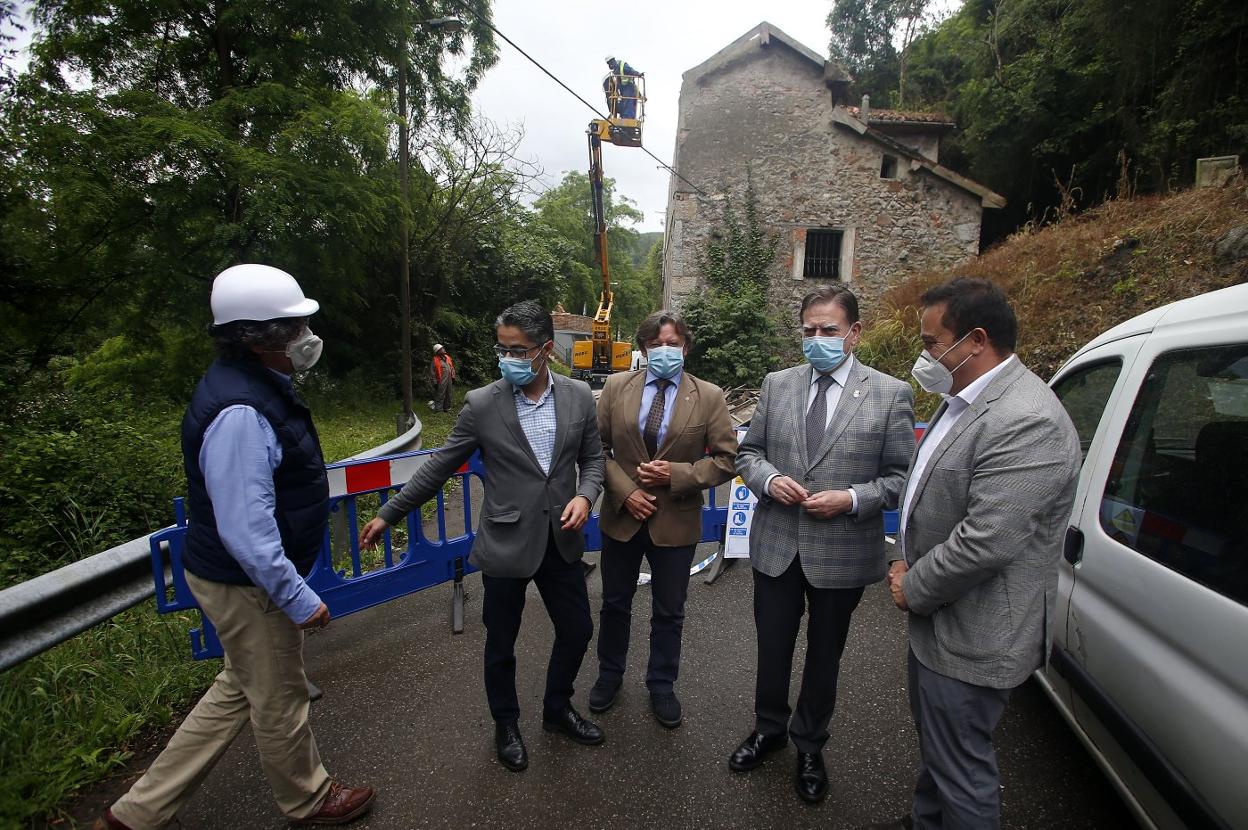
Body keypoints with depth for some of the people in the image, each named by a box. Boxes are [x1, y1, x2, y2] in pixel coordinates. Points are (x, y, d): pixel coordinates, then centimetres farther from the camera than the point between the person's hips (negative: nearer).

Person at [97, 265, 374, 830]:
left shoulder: (254, 385, 2)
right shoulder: (238, 413, -31)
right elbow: (245, 530, -31)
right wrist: (298, 598, -22)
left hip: (251, 576, 10)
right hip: (249, 586, -10)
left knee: (238, 689, 25)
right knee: (279, 700, 14)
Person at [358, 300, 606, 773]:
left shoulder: (579, 397, -5)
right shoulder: (482, 405, -12)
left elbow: (592, 457, 5)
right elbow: (439, 467, -3)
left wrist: (585, 495, -15)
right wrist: (388, 514, 0)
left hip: (561, 541, 3)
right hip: (505, 545, -2)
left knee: (577, 630, 16)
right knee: (501, 644, 14)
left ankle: (557, 710, 44)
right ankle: (506, 725, 43)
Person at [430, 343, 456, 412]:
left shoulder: (447, 357, 9)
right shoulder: (436, 360, -11)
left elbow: (452, 367, 19)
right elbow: (432, 371, -10)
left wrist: (453, 377, 14)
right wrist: (435, 381, -11)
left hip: (449, 380, 7)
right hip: (442, 381, -7)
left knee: (448, 395, 15)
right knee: (440, 395, -6)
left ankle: (447, 408, 27)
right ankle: (438, 409, 0)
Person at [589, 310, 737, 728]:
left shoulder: (709, 397, -7)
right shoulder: (616, 387, -3)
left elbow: (726, 459, -7)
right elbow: (598, 447, -1)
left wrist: (676, 474, -19)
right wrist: (625, 491, -12)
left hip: (676, 522, -1)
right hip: (621, 516, 2)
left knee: (669, 612, 15)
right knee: (615, 603, 20)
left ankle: (662, 685, 39)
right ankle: (610, 674, 44)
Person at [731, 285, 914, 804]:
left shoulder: (891, 394, -7)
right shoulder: (777, 385, 1)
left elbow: (902, 476, -5)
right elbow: (748, 452, 7)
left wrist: (852, 499, -20)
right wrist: (769, 479, -13)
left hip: (842, 552, -2)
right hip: (776, 546, 2)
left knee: (824, 656, 18)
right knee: (772, 648, 18)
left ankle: (809, 747, 43)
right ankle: (769, 729, 45)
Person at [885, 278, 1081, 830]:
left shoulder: (1026, 422, -26)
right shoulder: (962, 403, 7)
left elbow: (984, 543, -29)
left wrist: (913, 588, -14)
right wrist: (906, 561, 4)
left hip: (972, 637, -10)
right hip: (938, 621, 10)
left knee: (961, 771, 8)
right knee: (934, 744, 27)